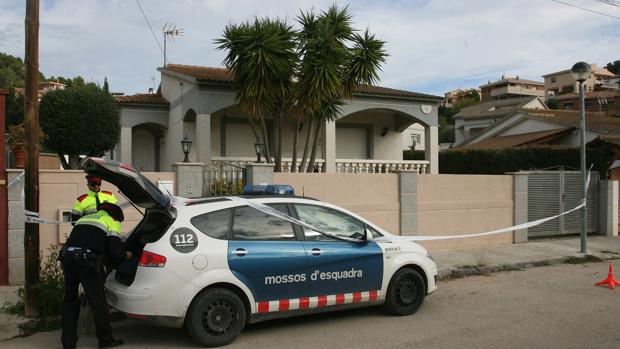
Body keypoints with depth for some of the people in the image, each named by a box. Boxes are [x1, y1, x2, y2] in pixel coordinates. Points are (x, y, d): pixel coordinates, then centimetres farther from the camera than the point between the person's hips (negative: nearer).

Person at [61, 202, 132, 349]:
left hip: (67, 256, 6)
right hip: (87, 261, -6)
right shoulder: (112, 222, 11)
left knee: (70, 300, 18)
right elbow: (115, 251, 0)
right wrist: (126, 255, 21)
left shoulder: (84, 218, 31)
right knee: (97, 300, 6)